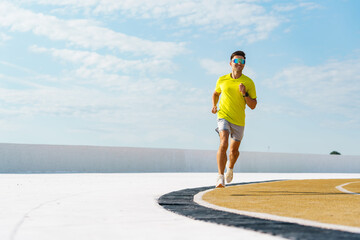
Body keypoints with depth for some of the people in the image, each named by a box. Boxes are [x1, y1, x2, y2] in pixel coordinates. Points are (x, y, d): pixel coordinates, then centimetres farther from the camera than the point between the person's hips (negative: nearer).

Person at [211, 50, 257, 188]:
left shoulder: (249, 82, -2)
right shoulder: (222, 80, 2)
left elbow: (253, 106, -2)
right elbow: (216, 93, 24)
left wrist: (244, 94, -17)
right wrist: (214, 106, 6)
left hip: (239, 121, 1)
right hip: (223, 116, -1)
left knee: (234, 150, 13)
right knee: (223, 144, -24)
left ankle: (230, 168, 47)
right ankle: (220, 177, -26)